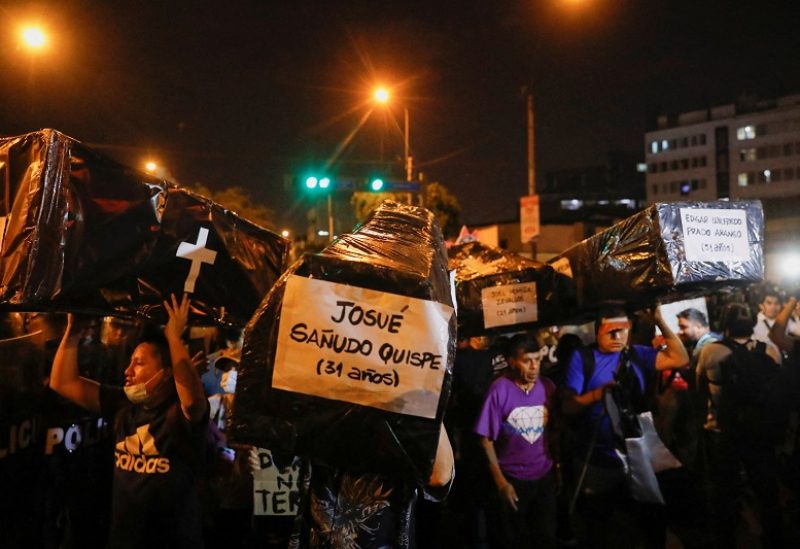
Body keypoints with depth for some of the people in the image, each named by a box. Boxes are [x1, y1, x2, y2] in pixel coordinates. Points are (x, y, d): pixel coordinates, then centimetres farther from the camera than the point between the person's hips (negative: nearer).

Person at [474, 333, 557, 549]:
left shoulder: (548, 387, -4)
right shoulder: (500, 389, -16)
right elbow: (486, 439, -11)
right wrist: (500, 482, -11)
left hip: (545, 476, 3)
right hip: (512, 478, -3)